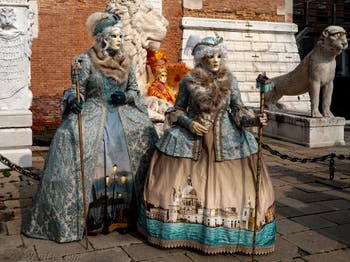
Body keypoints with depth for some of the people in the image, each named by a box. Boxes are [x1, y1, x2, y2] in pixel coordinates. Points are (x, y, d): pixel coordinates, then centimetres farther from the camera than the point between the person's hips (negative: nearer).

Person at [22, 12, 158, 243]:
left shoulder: (126, 62, 9)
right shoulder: (86, 60, -3)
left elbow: (135, 89, 12)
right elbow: (77, 89, -4)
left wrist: (125, 97, -8)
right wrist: (74, 100, -25)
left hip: (123, 114, 4)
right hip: (93, 113, -3)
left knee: (146, 134, -14)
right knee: (70, 137, -25)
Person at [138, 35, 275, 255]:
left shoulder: (230, 80, 0)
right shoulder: (189, 81, -3)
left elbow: (238, 110, 0)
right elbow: (177, 109, 6)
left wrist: (254, 119, -19)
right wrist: (189, 123, -12)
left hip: (226, 139, 1)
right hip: (191, 139, 0)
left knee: (228, 185, -3)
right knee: (183, 185, 0)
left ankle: (228, 233, 14)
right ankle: (184, 230, 19)